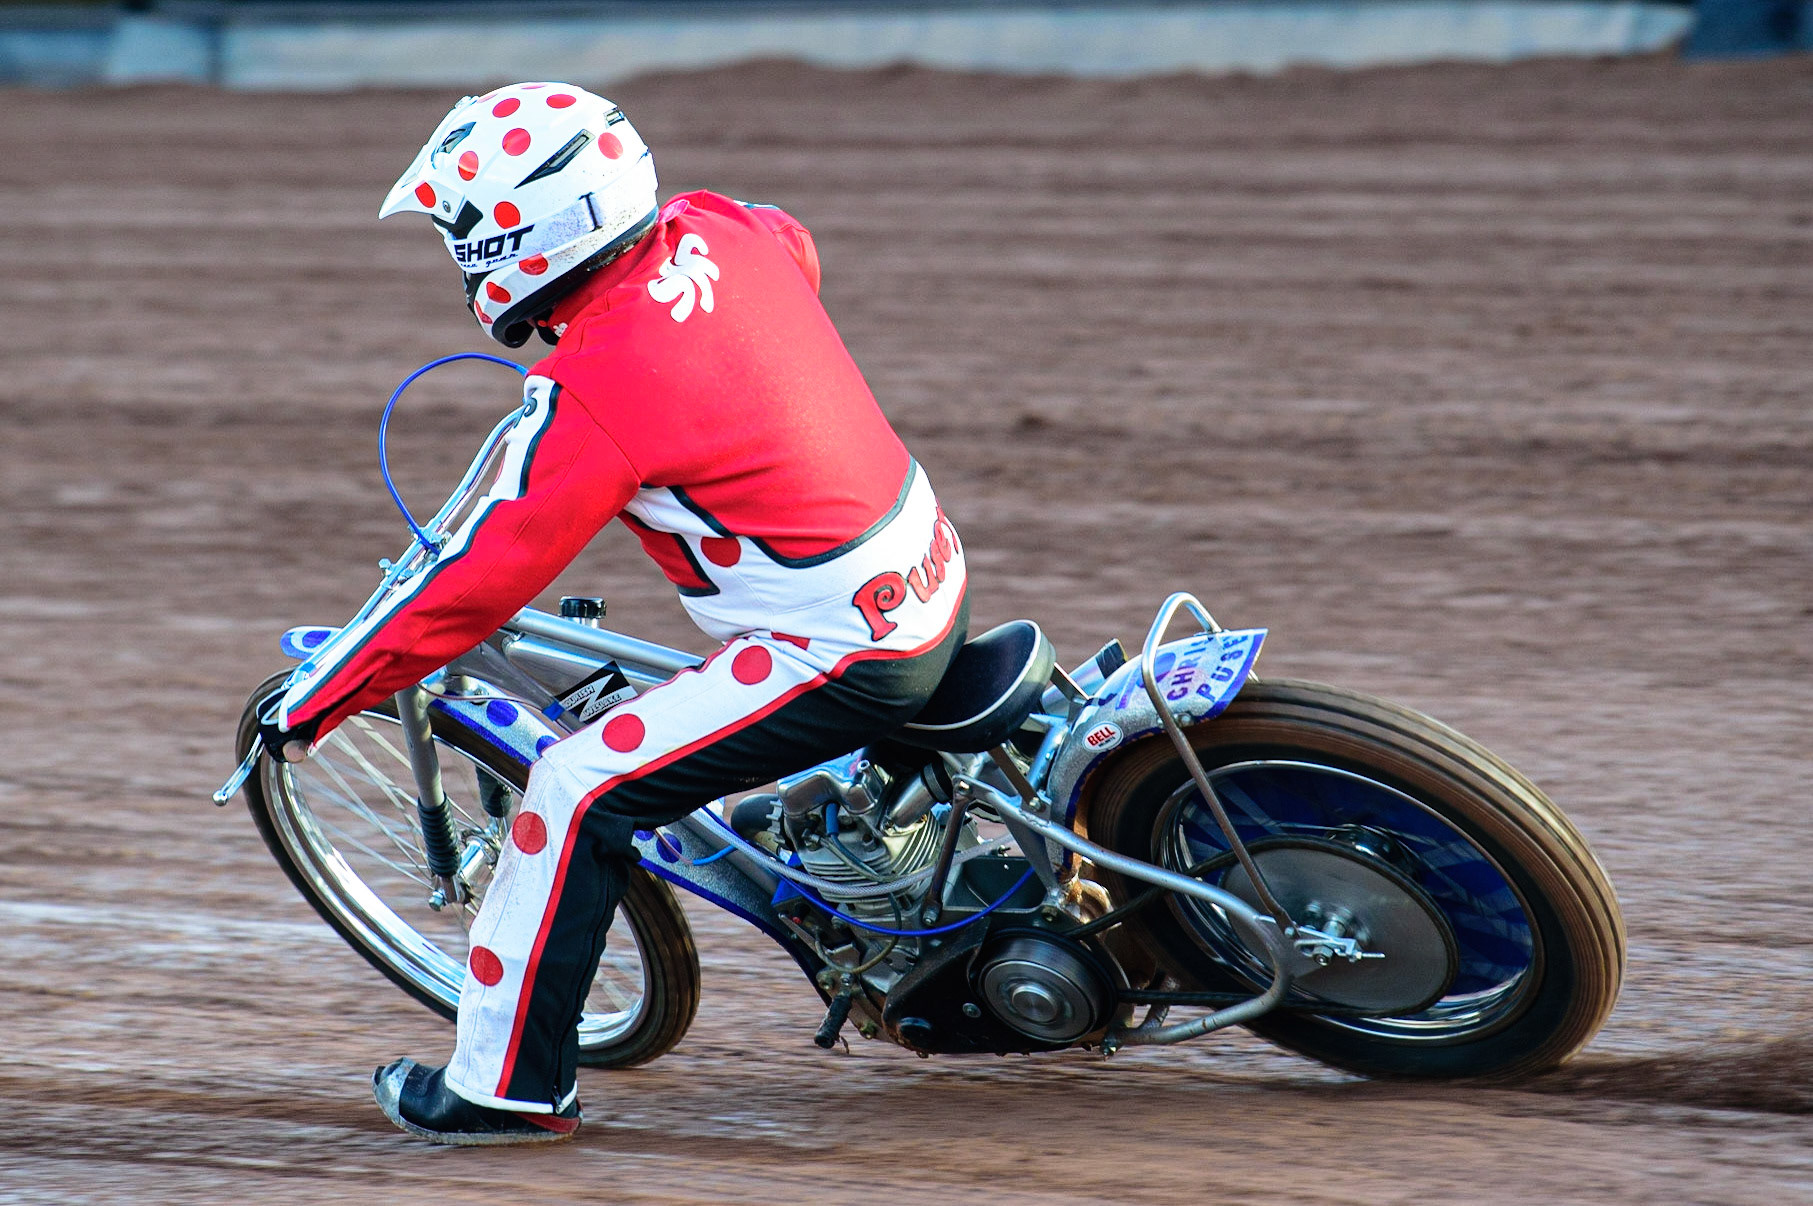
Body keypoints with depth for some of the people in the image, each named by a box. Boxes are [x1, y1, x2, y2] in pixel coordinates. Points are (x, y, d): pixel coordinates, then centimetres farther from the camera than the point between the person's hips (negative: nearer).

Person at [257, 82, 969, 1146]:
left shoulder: (592, 399, -22)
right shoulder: (721, 233, -1)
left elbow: (473, 586, -16)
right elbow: (798, 249, 26)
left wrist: (317, 702, -6)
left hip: (844, 652, -8)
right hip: (935, 578, 8)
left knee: (578, 796, -5)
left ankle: (510, 1085, 3)